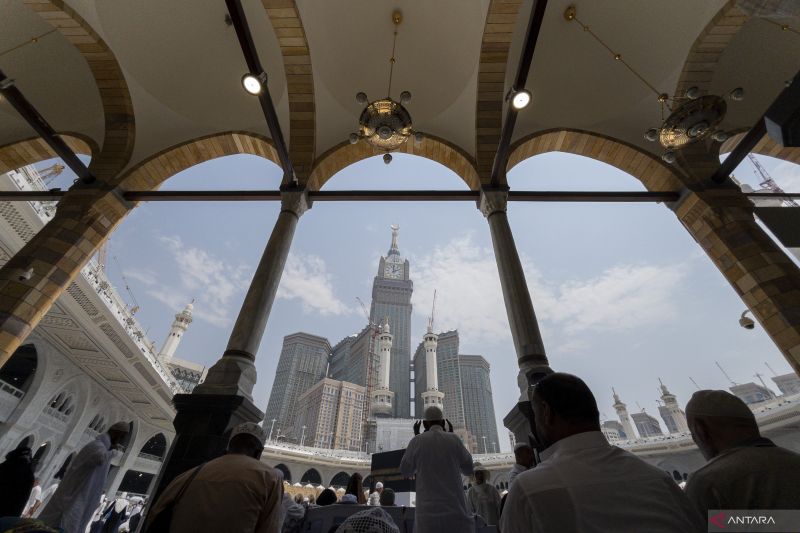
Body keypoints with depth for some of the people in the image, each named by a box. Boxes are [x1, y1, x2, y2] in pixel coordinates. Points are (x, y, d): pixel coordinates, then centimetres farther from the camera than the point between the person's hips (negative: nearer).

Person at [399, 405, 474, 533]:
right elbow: (469, 469, 14)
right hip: (455, 513, 0)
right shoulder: (453, 439, 0)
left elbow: (405, 471, 15)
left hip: (428, 514, 0)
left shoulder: (417, 441, 1)